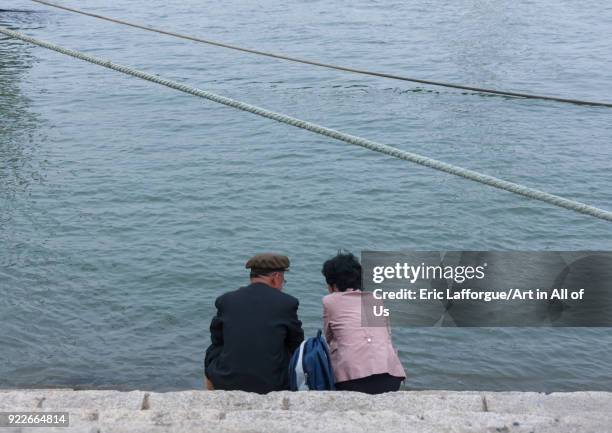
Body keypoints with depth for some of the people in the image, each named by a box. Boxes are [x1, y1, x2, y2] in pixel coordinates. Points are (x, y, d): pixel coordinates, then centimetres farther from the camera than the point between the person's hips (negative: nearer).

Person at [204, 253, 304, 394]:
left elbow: (217, 341, 12)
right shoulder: (287, 303, -5)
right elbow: (296, 345, 8)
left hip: (227, 383, 1)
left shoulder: (225, 300, 0)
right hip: (272, 386, -1)